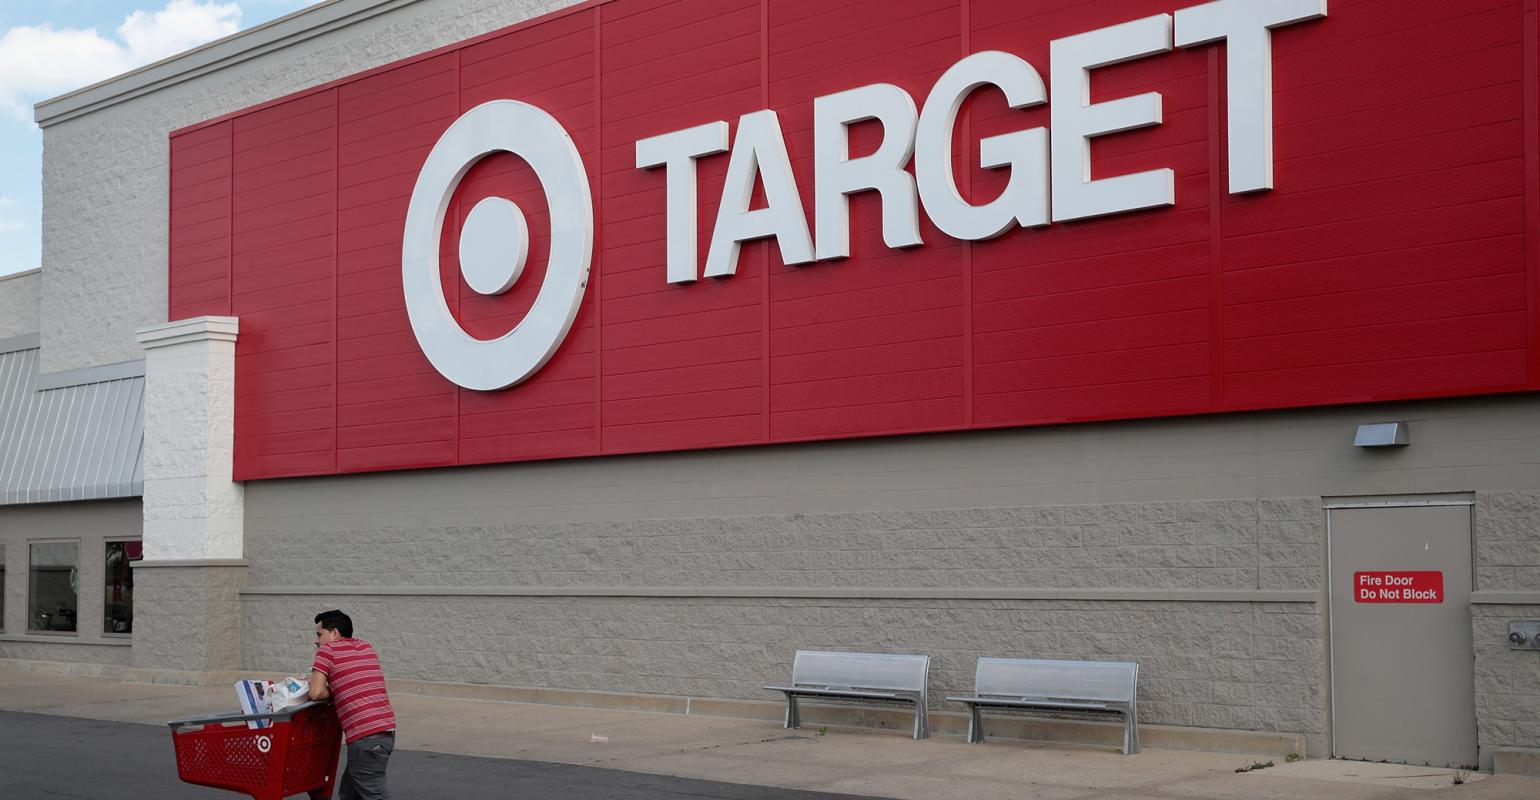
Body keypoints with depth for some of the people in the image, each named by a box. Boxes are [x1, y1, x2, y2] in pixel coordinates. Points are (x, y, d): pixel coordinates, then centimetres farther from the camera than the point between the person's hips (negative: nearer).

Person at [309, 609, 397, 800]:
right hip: (386, 729, 8)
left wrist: (331, 692, 9)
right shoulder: (365, 646, 20)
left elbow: (316, 693, -9)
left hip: (365, 735, -8)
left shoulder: (327, 650, -1)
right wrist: (336, 688, 16)